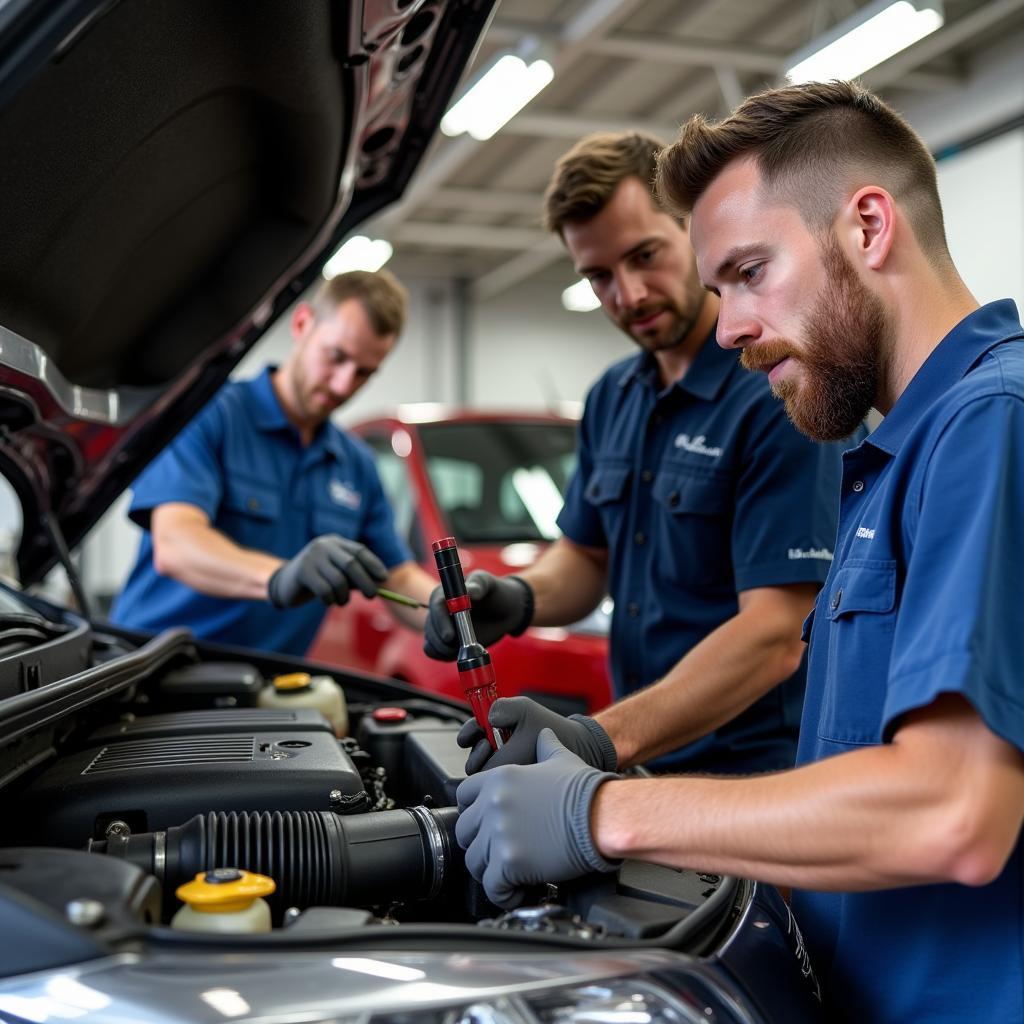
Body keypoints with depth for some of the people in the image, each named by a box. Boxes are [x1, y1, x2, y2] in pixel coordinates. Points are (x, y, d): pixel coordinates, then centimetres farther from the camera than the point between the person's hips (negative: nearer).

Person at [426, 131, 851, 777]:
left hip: (750, 772, -8)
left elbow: (774, 636, -25)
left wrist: (604, 740, -35)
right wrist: (519, 598, -8)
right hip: (642, 770, 8)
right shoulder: (612, 398, 7)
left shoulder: (780, 395, -19)